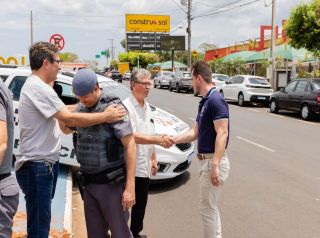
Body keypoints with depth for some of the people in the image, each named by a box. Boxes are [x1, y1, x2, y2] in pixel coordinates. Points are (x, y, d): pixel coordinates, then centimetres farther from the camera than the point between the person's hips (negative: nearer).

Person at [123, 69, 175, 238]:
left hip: (144, 167, 8)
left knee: (140, 205, 19)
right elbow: (132, 137, -25)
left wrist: (153, 159, 18)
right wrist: (159, 139, -31)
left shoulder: (147, 107, 11)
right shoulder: (126, 106, -16)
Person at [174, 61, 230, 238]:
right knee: (211, 207, 19)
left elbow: (222, 134, -25)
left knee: (207, 208, 1)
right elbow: (195, 133, 17)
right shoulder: (204, 102, 12)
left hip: (213, 161, -10)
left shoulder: (215, 100, -18)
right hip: (206, 160, 10)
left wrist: (215, 165, -29)